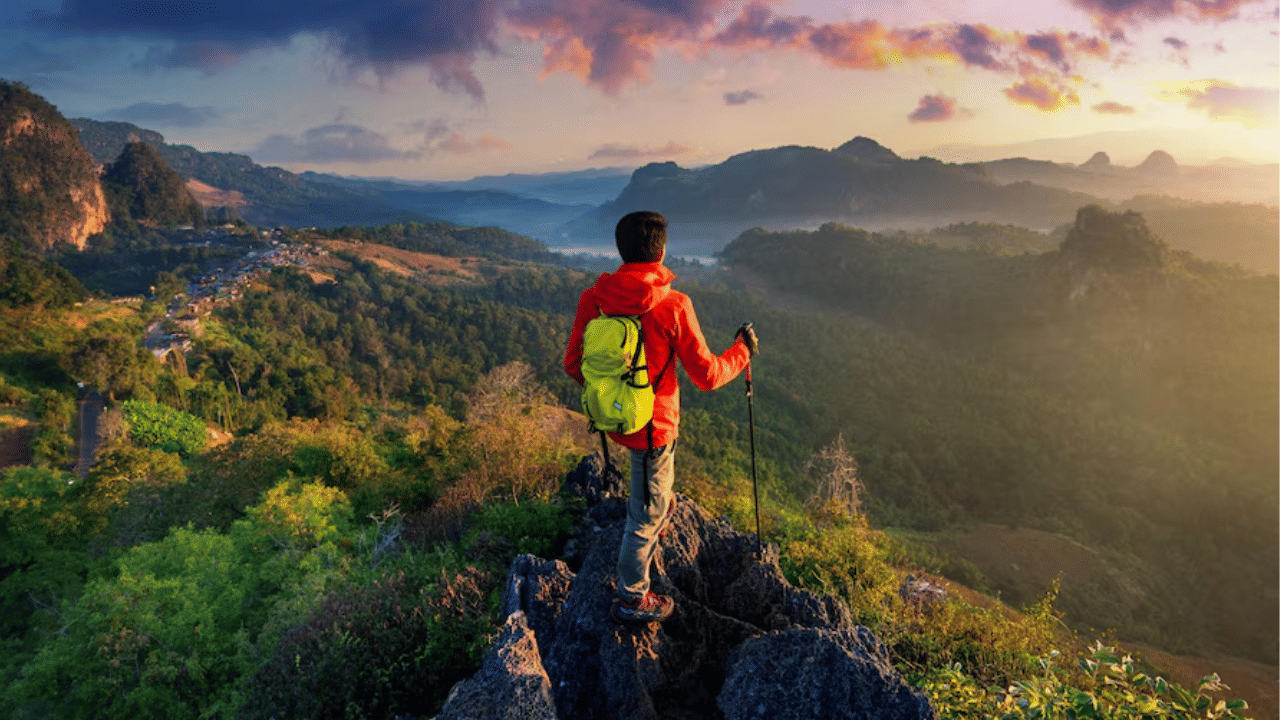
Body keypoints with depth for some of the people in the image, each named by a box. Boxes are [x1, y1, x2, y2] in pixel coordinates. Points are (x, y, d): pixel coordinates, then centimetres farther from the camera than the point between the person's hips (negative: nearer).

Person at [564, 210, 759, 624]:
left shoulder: (593, 298, -10)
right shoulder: (673, 306, -23)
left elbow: (573, 365, -1)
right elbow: (707, 376, -15)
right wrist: (742, 351, 4)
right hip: (652, 425, -6)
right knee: (648, 513, 12)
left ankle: (657, 504, 62)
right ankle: (631, 601, 28)